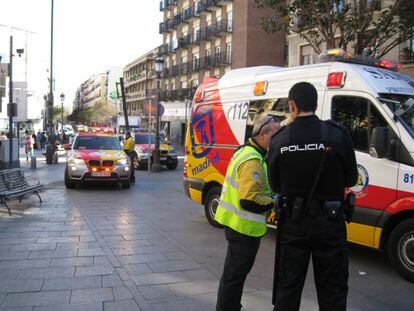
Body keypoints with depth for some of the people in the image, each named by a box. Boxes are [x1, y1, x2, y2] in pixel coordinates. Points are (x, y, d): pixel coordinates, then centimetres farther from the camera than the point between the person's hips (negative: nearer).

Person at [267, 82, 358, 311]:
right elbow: (350, 180, -2)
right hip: (329, 223, -1)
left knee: (287, 286, 16)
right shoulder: (337, 135, -12)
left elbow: (275, 186, 1)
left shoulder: (278, 140, -7)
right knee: (333, 289, 14)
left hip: (293, 223, 1)